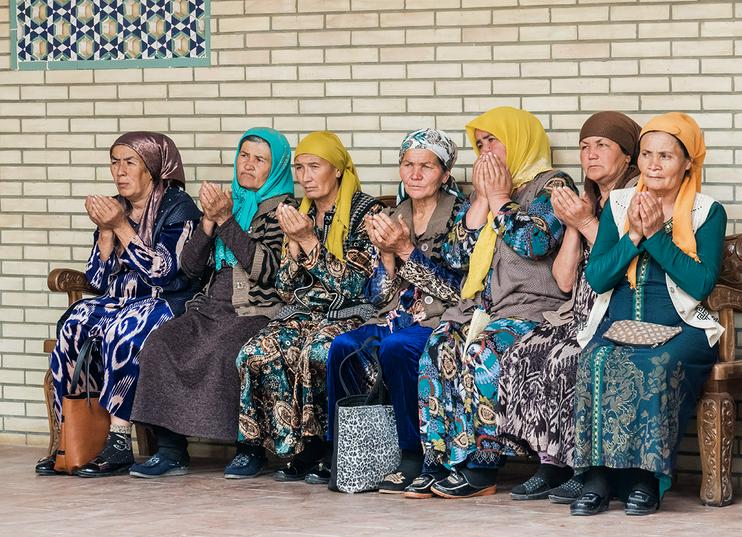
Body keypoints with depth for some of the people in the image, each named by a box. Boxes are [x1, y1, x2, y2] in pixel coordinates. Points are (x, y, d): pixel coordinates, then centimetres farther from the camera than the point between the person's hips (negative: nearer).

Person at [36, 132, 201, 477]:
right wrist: (105, 230, -4)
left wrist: (122, 227, -16)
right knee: (74, 325, -25)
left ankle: (118, 444, -33)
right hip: (119, 302, 6)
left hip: (166, 303, -6)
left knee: (122, 330, -36)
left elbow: (163, 272, -16)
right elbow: (99, 280, 9)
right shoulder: (114, 209, 13)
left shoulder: (178, 208, -4)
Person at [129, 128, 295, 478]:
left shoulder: (283, 209, 2)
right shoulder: (230, 202, 20)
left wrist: (226, 220, -13)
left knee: (221, 353, -35)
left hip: (259, 312, -6)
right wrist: (209, 220, -1)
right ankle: (170, 451, -20)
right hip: (212, 309, 6)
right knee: (160, 346, -20)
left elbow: (266, 270, -13)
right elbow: (192, 268, 14)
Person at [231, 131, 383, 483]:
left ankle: (309, 450, -22)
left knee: (311, 353, -38)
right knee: (257, 353, -26)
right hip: (303, 313, 5)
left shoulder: (365, 211, -1)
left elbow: (353, 283, -10)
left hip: (349, 315, -5)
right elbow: (286, 291, 13)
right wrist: (293, 243, -3)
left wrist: (309, 241, -13)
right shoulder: (301, 215, 16)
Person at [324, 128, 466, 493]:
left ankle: (414, 454, -24)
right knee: (343, 347, -24)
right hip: (395, 319, 5)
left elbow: (459, 289, -11)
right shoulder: (393, 220, 15)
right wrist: (386, 254, -7)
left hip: (441, 324, -5)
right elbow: (379, 297, 11)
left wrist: (407, 250, -15)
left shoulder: (459, 216, 0)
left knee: (396, 347, -35)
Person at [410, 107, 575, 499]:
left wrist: (499, 198, -2)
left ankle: (480, 467, -28)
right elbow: (455, 256, 13)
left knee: (483, 351, -33)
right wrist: (482, 198, 7)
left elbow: (536, 241, -14)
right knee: (440, 345, -24)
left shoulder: (552, 184, 4)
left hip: (532, 309, -6)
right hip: (480, 305, 6)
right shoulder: (484, 192, 24)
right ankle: (440, 462, -27)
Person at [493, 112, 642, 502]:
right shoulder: (586, 201, 20)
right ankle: (551, 465, -15)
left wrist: (586, 223, -11)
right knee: (524, 353, -18)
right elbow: (564, 280, 13)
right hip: (583, 313, 7)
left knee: (566, 360, -31)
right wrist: (572, 226, 2)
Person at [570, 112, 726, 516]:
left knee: (657, 366, -35)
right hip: (618, 325, 2)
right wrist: (634, 235, -9)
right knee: (599, 363, -31)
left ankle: (646, 479, -26)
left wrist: (656, 234, -12)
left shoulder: (707, 212, 4)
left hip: (681, 330, -2)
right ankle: (598, 476, -28)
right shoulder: (618, 204, 12)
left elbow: (701, 284, -10)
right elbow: (596, 278, 3)